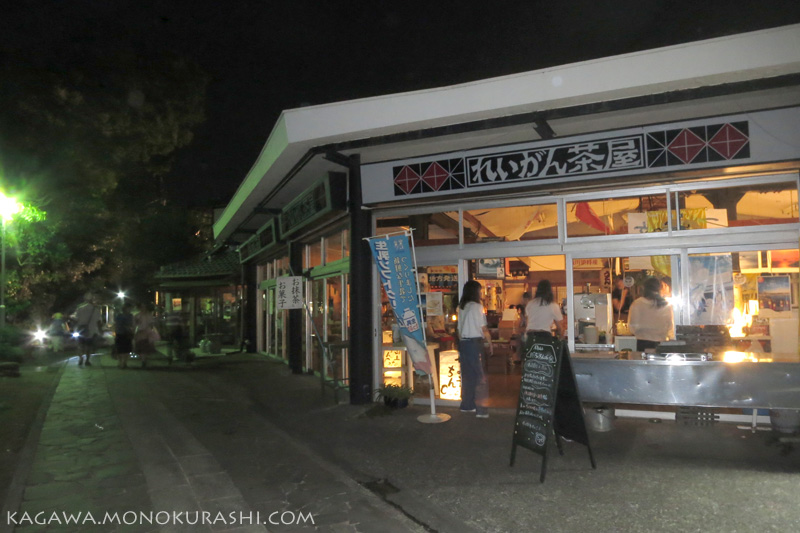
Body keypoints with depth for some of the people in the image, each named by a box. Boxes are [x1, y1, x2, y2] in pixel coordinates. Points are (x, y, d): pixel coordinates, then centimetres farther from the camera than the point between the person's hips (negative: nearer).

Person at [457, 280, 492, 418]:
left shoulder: (461, 307, 10)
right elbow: (484, 328, -9)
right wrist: (490, 343, 1)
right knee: (480, 376, -3)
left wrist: (461, 344, 16)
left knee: (467, 374, 14)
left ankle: (467, 405, 21)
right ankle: (481, 409, -4)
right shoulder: (477, 306, -10)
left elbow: (459, 329, 11)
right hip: (475, 342, -7)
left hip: (463, 343, 7)